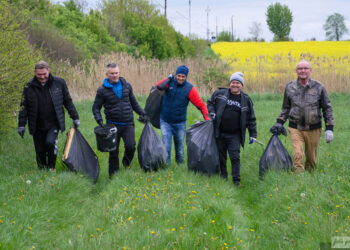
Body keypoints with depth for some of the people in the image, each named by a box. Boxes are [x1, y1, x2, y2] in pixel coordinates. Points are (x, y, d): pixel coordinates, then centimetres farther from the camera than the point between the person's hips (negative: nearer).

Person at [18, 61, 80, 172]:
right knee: (40, 151, 4)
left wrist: (75, 118, 7)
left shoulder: (59, 83, -2)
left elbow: (68, 101, 7)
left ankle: (52, 167, -2)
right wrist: (22, 124, 1)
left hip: (54, 123, -1)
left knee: (50, 142, -24)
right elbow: (24, 107, 5)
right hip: (38, 126, 2)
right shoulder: (29, 87, -2)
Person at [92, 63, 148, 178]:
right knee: (113, 152, 3)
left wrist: (142, 113, 12)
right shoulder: (102, 90, -1)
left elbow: (134, 103, 20)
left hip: (128, 124, 2)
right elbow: (96, 108, 4)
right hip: (113, 125, -1)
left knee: (131, 146, -16)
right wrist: (99, 120, -12)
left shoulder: (126, 85, 8)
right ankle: (113, 175, 19)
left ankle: (126, 163, 15)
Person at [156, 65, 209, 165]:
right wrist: (169, 78, -13)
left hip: (180, 123, 0)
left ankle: (180, 164, 30)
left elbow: (201, 104, -8)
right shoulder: (170, 82, -5)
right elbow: (158, 86, -23)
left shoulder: (189, 89, -8)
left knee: (180, 147, 11)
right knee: (166, 146, -6)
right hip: (165, 121, 0)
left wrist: (207, 118, -18)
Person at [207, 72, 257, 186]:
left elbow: (251, 119, 8)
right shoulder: (220, 94, 3)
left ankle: (236, 180, -2)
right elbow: (210, 102, 17)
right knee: (221, 157, 10)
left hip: (235, 135, -1)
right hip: (220, 133, 1)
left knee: (235, 157, -7)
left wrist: (253, 134, 4)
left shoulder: (246, 100, 4)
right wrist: (212, 113, -3)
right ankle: (223, 177, 24)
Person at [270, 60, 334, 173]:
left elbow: (327, 108, 3)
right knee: (298, 155, -14)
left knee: (311, 157, 11)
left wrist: (329, 128, -3)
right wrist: (279, 123, 4)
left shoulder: (319, 87, -2)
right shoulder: (290, 87, 3)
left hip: (313, 129, 0)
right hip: (295, 128, 0)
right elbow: (286, 108, 15)